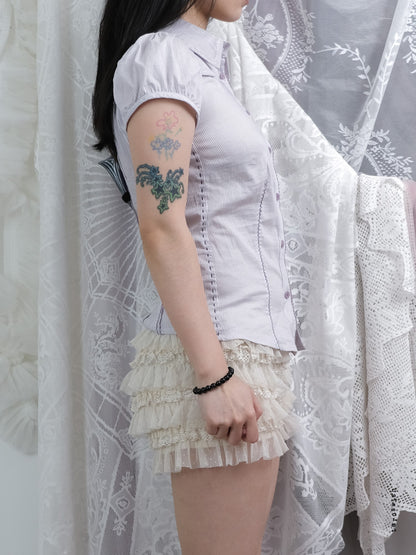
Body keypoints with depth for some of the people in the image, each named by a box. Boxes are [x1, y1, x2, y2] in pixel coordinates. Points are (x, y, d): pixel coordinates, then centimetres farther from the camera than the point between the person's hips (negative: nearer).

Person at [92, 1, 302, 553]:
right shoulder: (160, 57, -7)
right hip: (218, 348, -9)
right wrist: (215, 376, -20)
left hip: (248, 345, 9)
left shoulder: (197, 62, 21)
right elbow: (162, 230, -16)